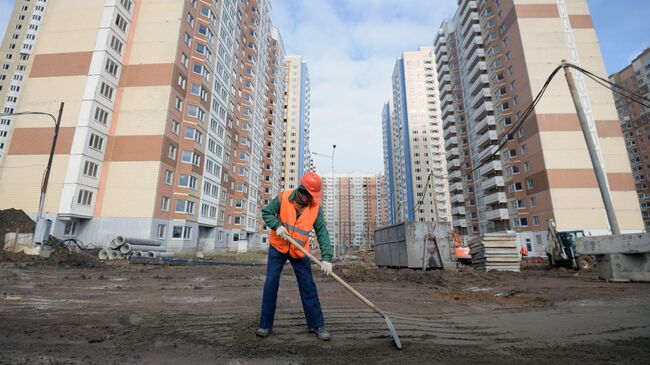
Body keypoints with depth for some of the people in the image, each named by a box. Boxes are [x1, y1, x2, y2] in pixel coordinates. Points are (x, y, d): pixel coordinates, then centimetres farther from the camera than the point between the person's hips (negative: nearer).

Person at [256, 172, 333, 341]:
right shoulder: (283, 198, -15)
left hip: (300, 251, 1)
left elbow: (322, 233, -17)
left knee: (308, 287, 2)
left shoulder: (315, 208, -13)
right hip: (278, 247, 0)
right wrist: (277, 225, -24)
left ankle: (316, 324, 16)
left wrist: (327, 258, -27)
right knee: (271, 284, -1)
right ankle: (265, 324, 14)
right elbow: (266, 213, -5)